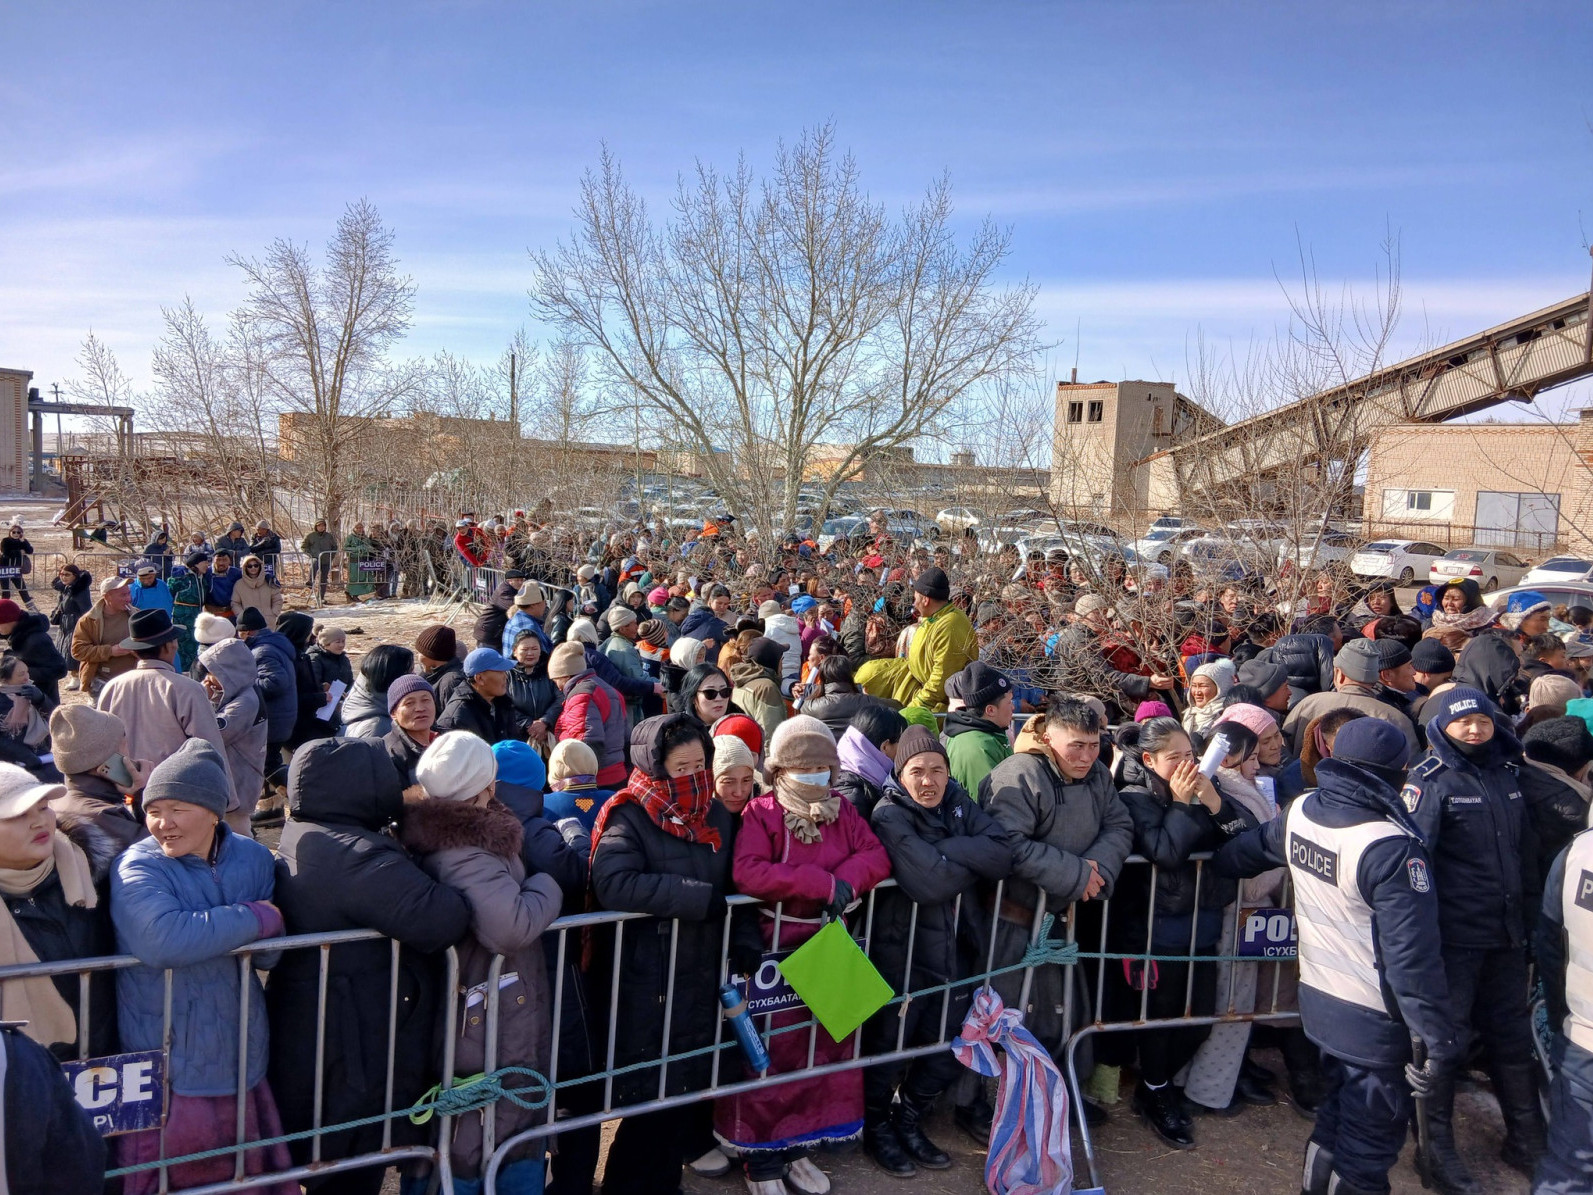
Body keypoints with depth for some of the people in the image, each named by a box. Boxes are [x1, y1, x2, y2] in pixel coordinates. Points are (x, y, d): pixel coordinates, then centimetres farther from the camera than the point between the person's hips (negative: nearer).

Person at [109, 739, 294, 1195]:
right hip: (170, 1081, -4)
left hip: (242, 1069, 4)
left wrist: (209, 928, -19)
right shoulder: (138, 867, -12)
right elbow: (162, 940, -32)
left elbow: (273, 952, 0)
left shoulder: (253, 858, 2)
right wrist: (253, 919, -20)